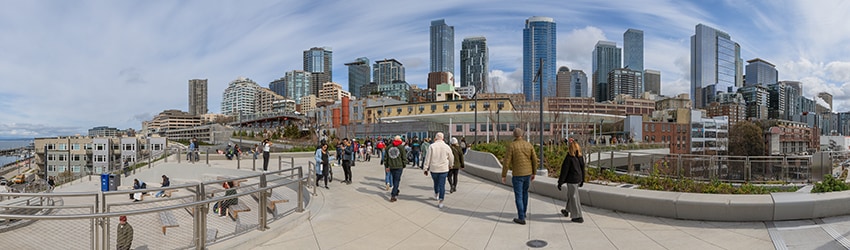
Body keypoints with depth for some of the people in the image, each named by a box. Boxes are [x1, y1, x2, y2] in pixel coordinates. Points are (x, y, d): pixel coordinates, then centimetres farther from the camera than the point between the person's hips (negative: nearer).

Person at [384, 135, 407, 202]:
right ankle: (393, 196, -8)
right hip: (399, 166, -4)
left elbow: (385, 158, 10)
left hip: (391, 166, 4)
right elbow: (404, 157, -5)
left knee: (394, 180, 21)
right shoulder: (401, 147, -6)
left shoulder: (388, 147, 7)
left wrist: (386, 166, 16)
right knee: (397, 180, -2)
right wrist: (404, 165, 7)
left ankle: (396, 192, 36)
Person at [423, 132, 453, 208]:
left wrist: (426, 168, 1)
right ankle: (440, 201, -3)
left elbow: (428, 158, -7)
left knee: (436, 182, 22)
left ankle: (436, 194, 44)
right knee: (442, 185, 1)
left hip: (434, 169, 0)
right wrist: (450, 165, 29)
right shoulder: (447, 147, -2)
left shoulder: (432, 146, -7)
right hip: (444, 169, 0)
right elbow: (451, 158, 9)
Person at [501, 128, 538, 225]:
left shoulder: (511, 146, -13)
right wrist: (533, 173, 14)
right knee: (524, 192, 25)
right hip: (527, 173, 5)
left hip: (517, 174, -5)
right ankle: (523, 212, 37)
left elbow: (506, 162, -15)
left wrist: (503, 176, -7)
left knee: (518, 196, 2)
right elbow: (534, 160, 2)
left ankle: (521, 218, 3)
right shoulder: (529, 145, -1)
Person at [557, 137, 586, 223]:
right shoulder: (580, 157, 2)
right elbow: (583, 168, 11)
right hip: (578, 179, 8)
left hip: (572, 180, -8)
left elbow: (564, 171, -17)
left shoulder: (569, 158, -20)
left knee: (574, 197, 0)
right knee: (570, 195, 24)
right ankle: (567, 211, 41)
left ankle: (578, 217, 3)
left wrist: (560, 182, -10)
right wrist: (582, 180, 22)